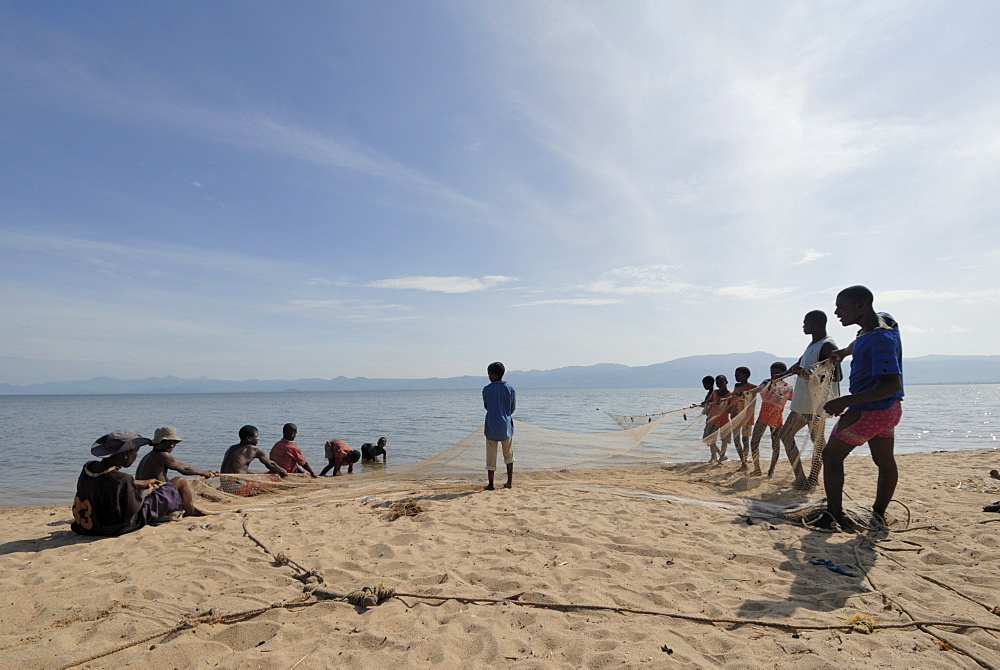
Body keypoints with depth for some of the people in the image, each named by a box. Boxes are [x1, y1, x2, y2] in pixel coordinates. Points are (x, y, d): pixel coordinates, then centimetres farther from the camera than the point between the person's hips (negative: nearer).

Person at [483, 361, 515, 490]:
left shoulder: (486, 389, -6)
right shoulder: (510, 388, -3)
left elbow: (486, 407, 6)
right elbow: (513, 408, 4)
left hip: (491, 427, -1)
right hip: (506, 426, 1)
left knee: (491, 456, 6)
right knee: (508, 455, 16)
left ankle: (490, 484, 7)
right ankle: (509, 481, 14)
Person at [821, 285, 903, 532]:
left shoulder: (879, 339, -27)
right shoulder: (883, 319, 2)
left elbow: (892, 385, -33)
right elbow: (861, 345, 26)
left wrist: (845, 401, -34)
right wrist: (844, 352, 41)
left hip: (868, 410, -10)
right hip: (889, 410, 10)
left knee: (831, 456, 0)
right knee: (885, 462, 18)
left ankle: (835, 515, 3)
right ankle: (879, 514, 32)